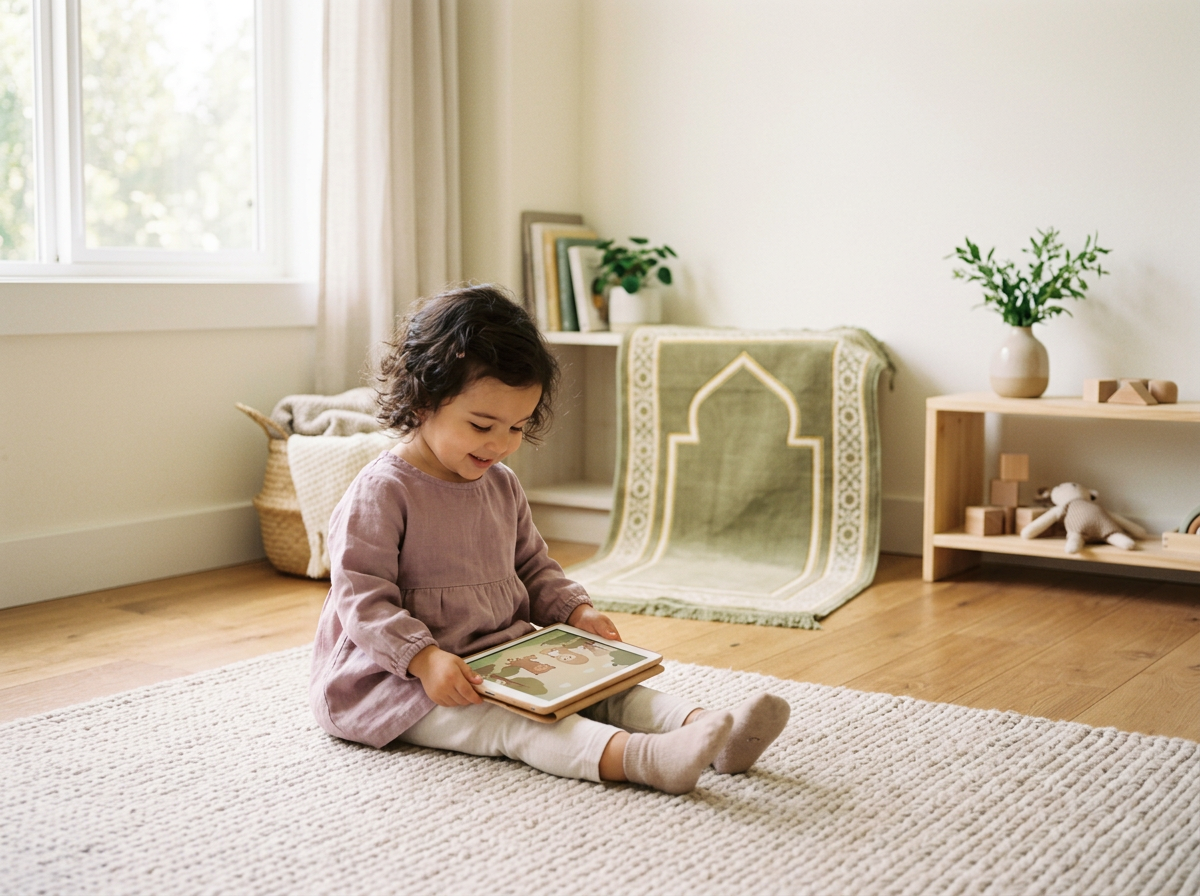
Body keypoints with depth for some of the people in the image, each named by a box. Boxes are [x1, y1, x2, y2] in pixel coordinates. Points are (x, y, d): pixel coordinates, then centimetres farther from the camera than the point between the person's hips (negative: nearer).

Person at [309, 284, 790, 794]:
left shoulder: (501, 486, 10)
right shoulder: (381, 493, -15)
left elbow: (533, 567, 21)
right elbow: (362, 599, -19)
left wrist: (574, 609, 1)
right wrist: (425, 658, -32)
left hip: (505, 654, 8)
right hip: (402, 678, -8)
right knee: (510, 720, -32)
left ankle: (704, 727, -29)